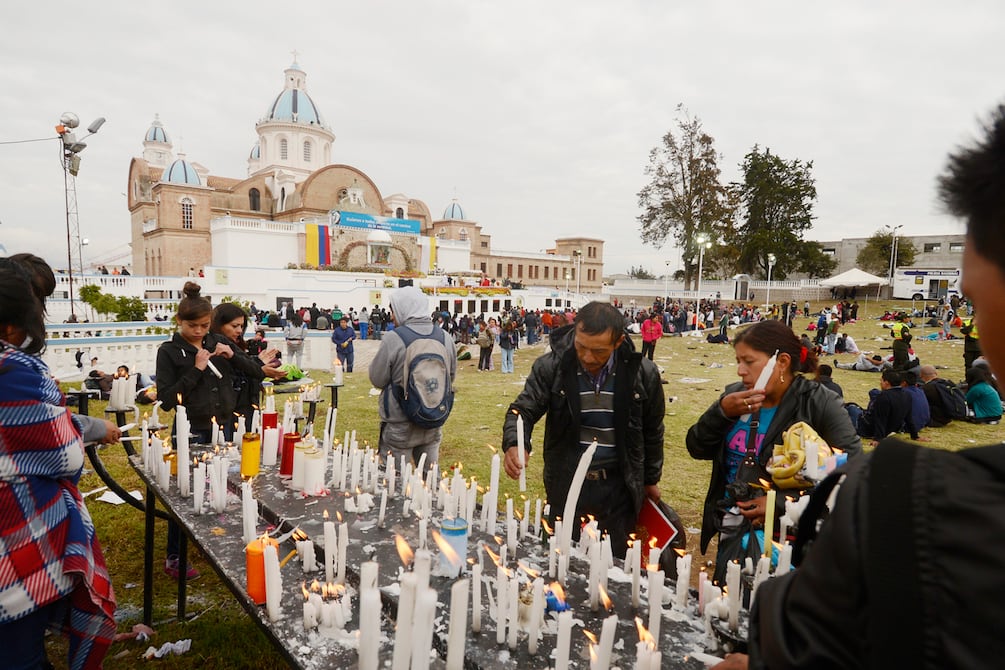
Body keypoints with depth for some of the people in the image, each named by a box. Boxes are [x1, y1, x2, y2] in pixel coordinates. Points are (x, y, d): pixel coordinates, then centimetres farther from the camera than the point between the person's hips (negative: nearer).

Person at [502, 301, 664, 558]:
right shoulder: (551, 367, -13)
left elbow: (652, 430, 5)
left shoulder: (643, 373, -8)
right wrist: (515, 444, -31)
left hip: (619, 486, 1)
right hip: (566, 484, 0)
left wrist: (651, 479, 15)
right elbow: (523, 410, -9)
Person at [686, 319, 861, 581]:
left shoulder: (819, 402, -14)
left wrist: (782, 502, -24)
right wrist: (721, 412, -17)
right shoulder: (735, 395, 1)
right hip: (731, 531, 5)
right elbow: (697, 449, 1)